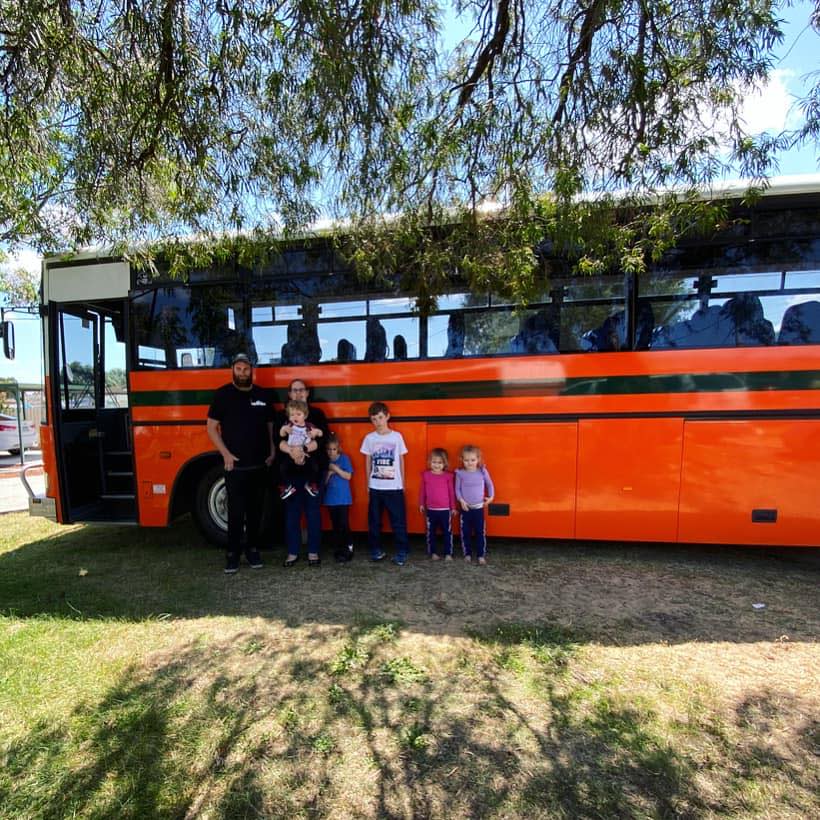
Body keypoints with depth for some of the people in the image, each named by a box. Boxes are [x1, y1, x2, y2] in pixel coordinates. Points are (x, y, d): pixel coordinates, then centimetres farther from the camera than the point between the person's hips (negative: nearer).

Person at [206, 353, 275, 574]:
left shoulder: (262, 395, 8)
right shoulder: (222, 394, -1)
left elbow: (270, 425, 15)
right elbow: (211, 427, 0)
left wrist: (272, 452, 4)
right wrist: (225, 454, -10)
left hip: (259, 464, 3)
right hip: (235, 465, -3)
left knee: (255, 510, 11)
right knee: (236, 511, 0)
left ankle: (252, 549, 24)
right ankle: (233, 553, 15)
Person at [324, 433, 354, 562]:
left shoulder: (344, 458, -4)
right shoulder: (325, 461, 3)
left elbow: (348, 476, -8)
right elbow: (324, 482, 6)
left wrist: (336, 469, -16)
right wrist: (329, 474, -12)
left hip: (343, 498, -3)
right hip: (330, 499, 3)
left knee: (343, 525, -7)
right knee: (335, 526, 8)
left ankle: (348, 548, 8)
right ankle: (340, 549, 18)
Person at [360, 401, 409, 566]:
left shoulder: (397, 436, -2)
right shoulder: (369, 438, 1)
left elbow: (401, 461, 6)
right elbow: (368, 462, 8)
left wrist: (402, 483, 6)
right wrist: (368, 484, 8)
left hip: (394, 487, -2)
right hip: (375, 487, 2)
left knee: (399, 521, 2)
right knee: (374, 521, 10)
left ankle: (402, 552, 13)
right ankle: (376, 550, 25)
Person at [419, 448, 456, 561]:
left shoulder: (448, 476, -6)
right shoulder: (426, 475, -3)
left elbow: (451, 492, 1)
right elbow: (422, 491, 5)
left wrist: (453, 507, 5)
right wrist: (421, 504, 8)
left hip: (445, 509, -1)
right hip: (431, 510, 1)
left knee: (447, 532, 9)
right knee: (431, 532, 12)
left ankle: (448, 553, 21)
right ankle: (433, 552, 26)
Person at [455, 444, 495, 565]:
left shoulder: (483, 471, -7)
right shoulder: (460, 473, -8)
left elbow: (490, 484, 6)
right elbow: (457, 489, -2)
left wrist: (491, 496, -2)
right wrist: (461, 500, -14)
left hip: (479, 507, 0)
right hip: (465, 508, 0)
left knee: (480, 532, 5)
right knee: (465, 532, 8)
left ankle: (481, 555, 17)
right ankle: (467, 554, 23)